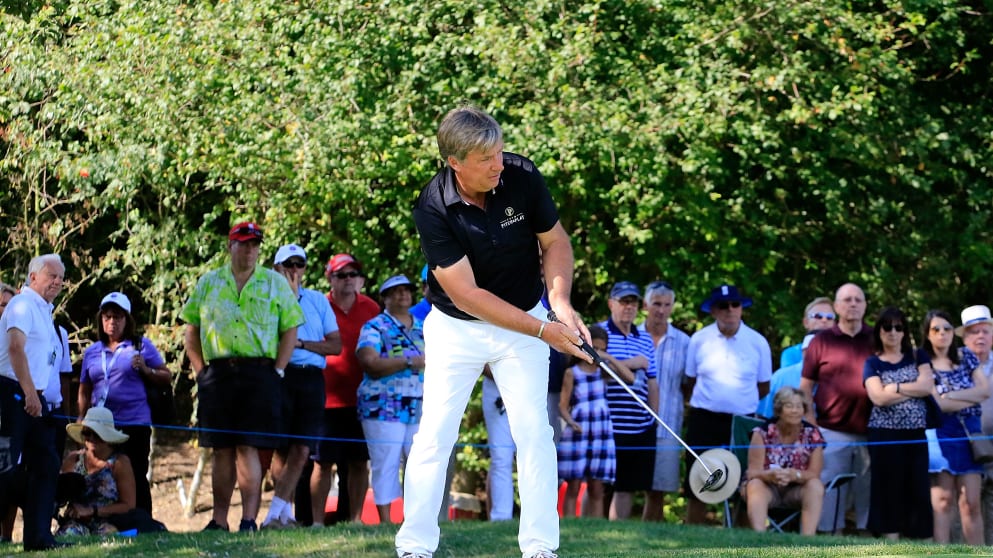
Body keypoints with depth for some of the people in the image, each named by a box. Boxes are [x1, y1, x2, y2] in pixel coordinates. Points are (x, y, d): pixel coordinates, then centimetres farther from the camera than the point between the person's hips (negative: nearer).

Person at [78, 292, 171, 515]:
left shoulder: (141, 345, 6)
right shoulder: (92, 352, 15)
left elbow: (167, 377, 4)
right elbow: (84, 392, 19)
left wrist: (145, 370, -12)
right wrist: (82, 421, 8)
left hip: (135, 423, -3)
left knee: (136, 478, -3)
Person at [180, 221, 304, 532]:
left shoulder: (275, 283, 10)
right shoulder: (208, 283, 14)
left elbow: (290, 330, 7)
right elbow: (191, 331, 15)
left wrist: (278, 370, -3)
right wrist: (200, 371, 5)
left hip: (259, 373, -2)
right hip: (218, 374, 2)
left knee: (248, 448, -8)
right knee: (222, 449, 5)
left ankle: (249, 520, -9)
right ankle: (219, 521, 10)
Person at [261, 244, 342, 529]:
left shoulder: (318, 300, 18)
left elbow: (336, 345, 13)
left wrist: (301, 343, -2)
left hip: (312, 378, 3)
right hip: (280, 375, -3)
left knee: (302, 449, -7)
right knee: (281, 449, -4)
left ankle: (275, 514, -6)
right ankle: (286, 512, 3)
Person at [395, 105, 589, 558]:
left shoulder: (522, 177, -17)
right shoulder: (433, 210, -25)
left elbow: (555, 241, -1)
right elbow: (466, 294, -24)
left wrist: (560, 300, -19)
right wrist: (542, 330, -27)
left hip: (525, 324, 2)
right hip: (456, 329, -2)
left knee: (533, 431, -4)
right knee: (434, 435, -5)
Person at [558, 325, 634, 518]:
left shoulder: (603, 371, 9)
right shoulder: (572, 373, 1)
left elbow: (630, 378, -5)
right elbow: (563, 405, -2)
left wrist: (609, 358, -8)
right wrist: (571, 422, -21)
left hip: (601, 435, 3)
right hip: (578, 434, -3)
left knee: (596, 489, 4)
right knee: (573, 487, -1)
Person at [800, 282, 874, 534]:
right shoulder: (822, 341, 5)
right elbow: (805, 388, 5)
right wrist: (812, 428, -3)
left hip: (870, 434, 1)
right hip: (831, 434, -1)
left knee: (869, 494, 5)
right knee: (829, 493, 0)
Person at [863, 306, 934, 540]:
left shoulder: (918, 357, 11)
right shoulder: (872, 363, 4)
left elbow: (928, 387, -5)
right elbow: (879, 397, -12)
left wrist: (895, 387, -7)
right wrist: (913, 390, -7)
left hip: (916, 434, 2)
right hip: (884, 435, -2)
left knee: (918, 490, -1)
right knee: (889, 491, -3)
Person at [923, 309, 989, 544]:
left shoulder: (966, 356, 13)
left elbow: (985, 390, 3)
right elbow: (937, 403, -12)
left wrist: (951, 395, -7)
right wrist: (972, 397, -5)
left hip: (970, 431, 4)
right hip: (941, 434, -4)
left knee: (971, 502, -1)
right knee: (942, 499, -10)